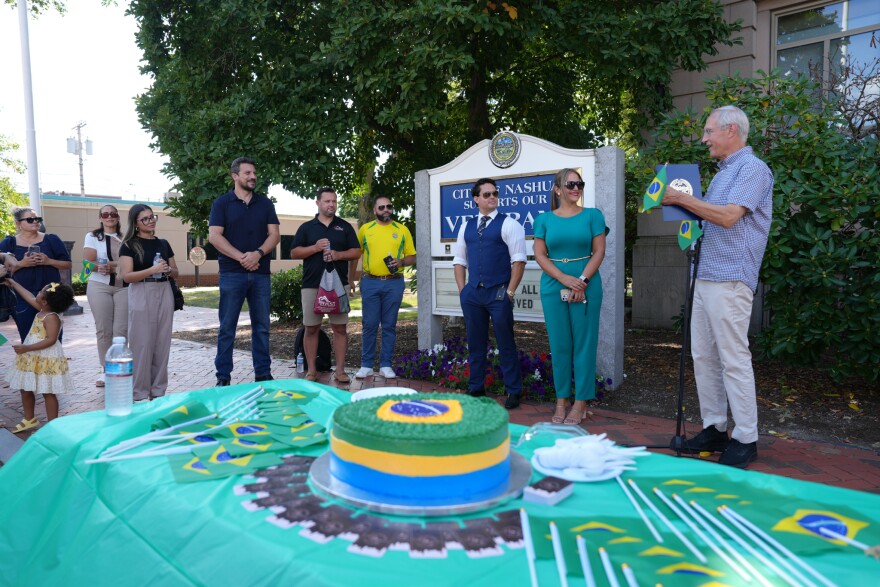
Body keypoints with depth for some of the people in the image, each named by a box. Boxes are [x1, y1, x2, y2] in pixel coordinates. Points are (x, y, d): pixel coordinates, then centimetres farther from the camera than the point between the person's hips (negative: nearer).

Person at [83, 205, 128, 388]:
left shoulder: (125, 238, 10)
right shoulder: (92, 236, 5)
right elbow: (88, 263, -6)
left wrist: (111, 266, -13)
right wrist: (119, 265, -20)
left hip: (123, 287, 1)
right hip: (99, 287, -1)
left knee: (121, 329, -2)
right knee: (104, 329, 0)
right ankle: (106, 369, 9)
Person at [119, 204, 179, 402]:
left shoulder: (163, 243, 12)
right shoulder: (129, 245, -1)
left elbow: (175, 272, 17)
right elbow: (127, 275, -10)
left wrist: (167, 270, -6)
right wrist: (152, 270, -22)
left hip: (164, 293, 4)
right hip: (141, 295, -4)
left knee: (162, 343, 6)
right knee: (142, 343, -4)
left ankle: (158, 391, 15)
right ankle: (139, 393, 5)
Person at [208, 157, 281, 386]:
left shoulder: (265, 203, 12)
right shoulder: (222, 203, 4)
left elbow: (274, 234, 4)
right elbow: (214, 236, -5)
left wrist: (258, 254, -13)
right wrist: (241, 257, -14)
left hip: (261, 273, 3)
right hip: (231, 273, -2)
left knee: (262, 326, 6)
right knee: (227, 327, 1)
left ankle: (263, 374, 13)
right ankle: (223, 376, 10)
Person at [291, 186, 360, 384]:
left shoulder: (345, 227, 11)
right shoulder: (306, 227, 9)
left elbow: (356, 252, 7)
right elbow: (294, 253, 5)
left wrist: (338, 254, -12)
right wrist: (315, 248, -11)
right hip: (312, 284, 0)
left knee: (340, 328, 0)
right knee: (311, 328, 3)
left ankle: (340, 370, 6)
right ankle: (311, 370, 13)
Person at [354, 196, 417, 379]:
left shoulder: (402, 230, 7)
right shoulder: (365, 229, 7)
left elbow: (412, 257, 8)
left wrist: (401, 262, -12)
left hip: (394, 283, 0)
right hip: (370, 282, 0)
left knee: (389, 325, 5)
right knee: (369, 325, 2)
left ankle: (386, 365, 14)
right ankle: (366, 365, 12)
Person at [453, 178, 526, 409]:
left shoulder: (509, 224, -2)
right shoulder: (466, 227, 13)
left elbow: (518, 260, -7)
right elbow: (459, 260, 16)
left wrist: (510, 291, -12)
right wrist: (463, 290, 6)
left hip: (499, 293, -4)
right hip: (472, 293, 5)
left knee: (506, 344, 3)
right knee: (475, 344, 13)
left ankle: (513, 391, 15)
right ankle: (475, 389, 26)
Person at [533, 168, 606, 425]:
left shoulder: (592, 215, 5)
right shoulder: (544, 219, 7)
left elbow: (599, 252, 0)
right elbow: (539, 254, 1)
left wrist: (581, 281, -12)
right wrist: (564, 279, -12)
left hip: (587, 285, -1)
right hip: (553, 286, 1)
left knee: (584, 342, 1)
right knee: (559, 344, 5)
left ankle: (581, 401, 11)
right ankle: (561, 400, 15)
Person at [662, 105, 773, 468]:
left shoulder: (752, 168, -7)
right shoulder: (722, 173, 21)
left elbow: (728, 216, -19)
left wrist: (682, 198, -13)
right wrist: (679, 202, 10)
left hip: (729, 279, -9)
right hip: (706, 276, 9)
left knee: (733, 358, -5)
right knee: (703, 355, 10)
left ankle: (746, 439, 5)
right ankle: (714, 428, 19)